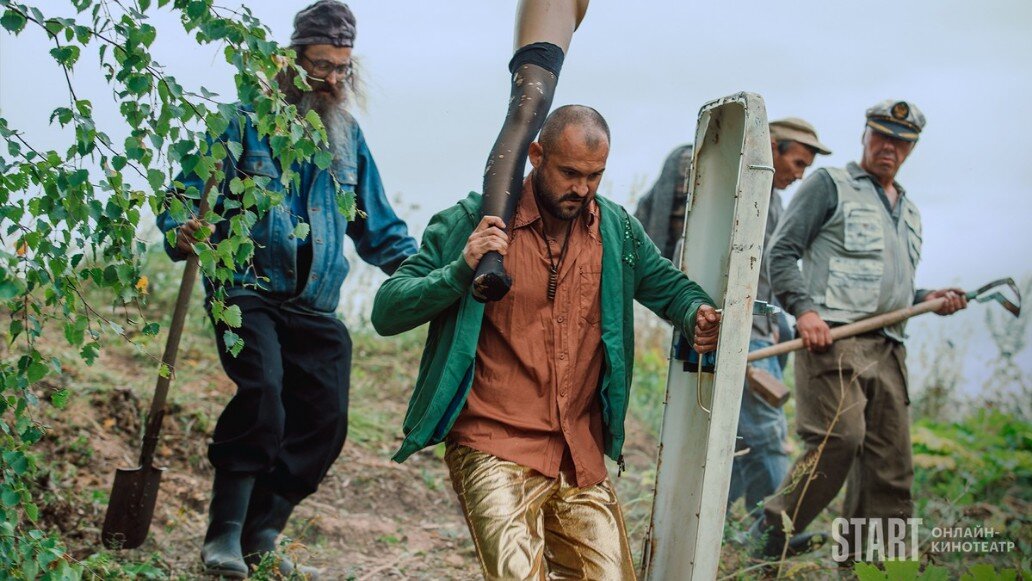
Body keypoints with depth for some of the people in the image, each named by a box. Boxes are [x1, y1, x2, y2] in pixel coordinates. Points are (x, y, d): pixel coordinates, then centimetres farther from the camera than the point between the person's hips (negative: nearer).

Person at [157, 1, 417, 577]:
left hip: (317, 310, 5)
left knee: (324, 419, -4)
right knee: (261, 391, -27)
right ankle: (225, 532, -19)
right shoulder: (247, 123, 1)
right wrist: (182, 234, -23)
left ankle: (261, 533, 12)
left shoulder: (350, 139, 15)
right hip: (249, 292, -5)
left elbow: (378, 227, 19)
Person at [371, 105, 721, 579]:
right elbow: (386, 313, -4)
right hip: (496, 452, -5)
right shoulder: (472, 223, -3)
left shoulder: (616, 229, 8)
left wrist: (697, 315, -2)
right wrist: (462, 270, -21)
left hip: (582, 459, 5)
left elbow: (669, 286, 22)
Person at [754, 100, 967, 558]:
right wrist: (803, 309, -16)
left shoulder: (908, 211, 28)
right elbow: (781, 253, -1)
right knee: (840, 437, -22)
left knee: (891, 463, 4)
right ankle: (772, 534, -10)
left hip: (888, 348, 7)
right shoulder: (829, 185, 7)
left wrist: (928, 300, 14)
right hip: (832, 337, -7)